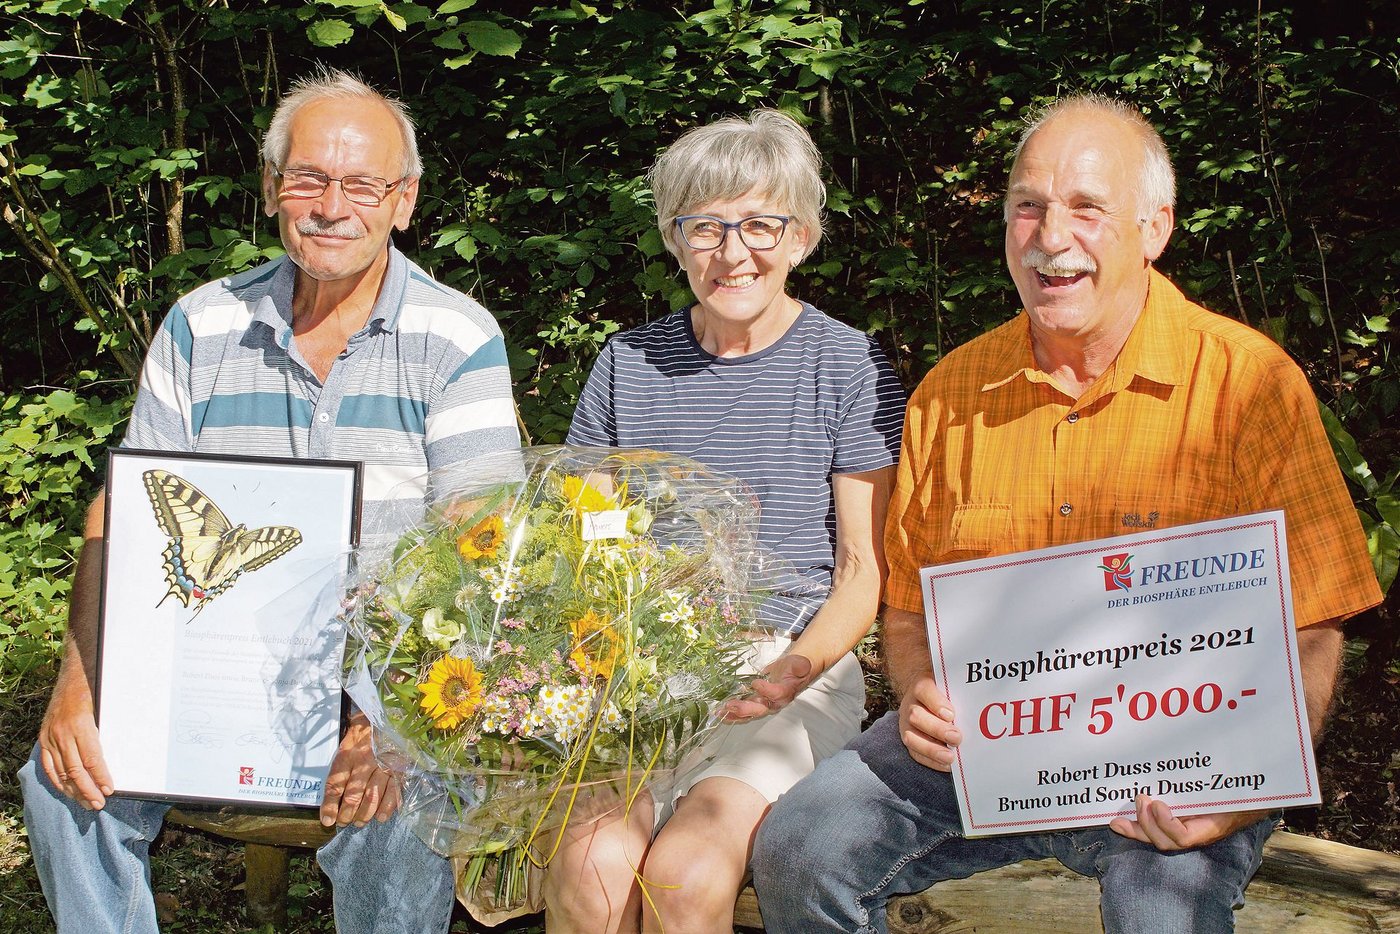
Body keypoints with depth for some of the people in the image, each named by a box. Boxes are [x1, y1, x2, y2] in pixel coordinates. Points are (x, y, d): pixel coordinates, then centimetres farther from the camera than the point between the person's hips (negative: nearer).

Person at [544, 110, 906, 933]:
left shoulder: (850, 368, 2)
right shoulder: (628, 365, 10)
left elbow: (864, 572, 2)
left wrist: (792, 670, -16)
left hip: (795, 672, -2)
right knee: (592, 864, -26)